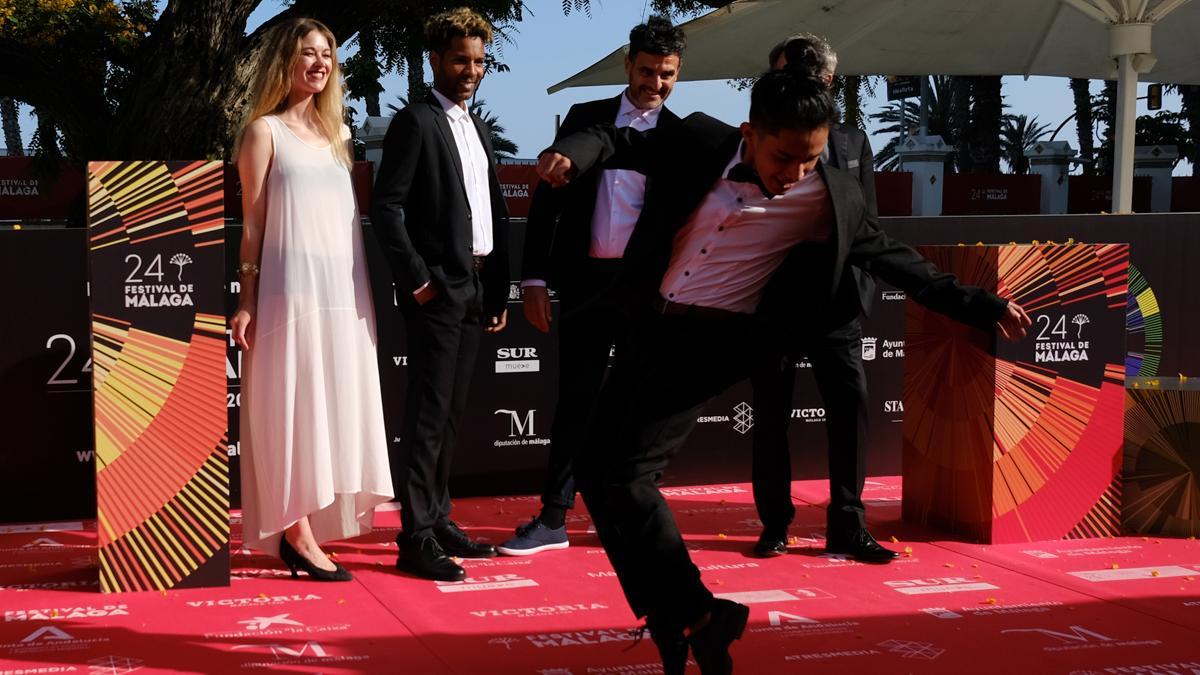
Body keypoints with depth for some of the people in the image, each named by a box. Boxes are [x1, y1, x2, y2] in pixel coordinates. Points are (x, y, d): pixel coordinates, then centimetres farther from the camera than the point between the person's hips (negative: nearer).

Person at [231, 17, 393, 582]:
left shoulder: (336, 133, 17)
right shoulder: (265, 131, 0)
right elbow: (253, 222, -3)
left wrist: (365, 290, 10)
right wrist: (247, 301, -8)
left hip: (344, 290, 7)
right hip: (293, 287, -6)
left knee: (333, 405, 5)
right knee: (294, 405, -5)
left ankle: (303, 526, 11)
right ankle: (297, 533, -4)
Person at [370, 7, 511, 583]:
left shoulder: (479, 130, 18)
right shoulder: (416, 122, -6)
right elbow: (386, 206, -13)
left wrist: (498, 290, 16)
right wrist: (416, 278, -16)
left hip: (475, 287, 8)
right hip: (437, 289, -8)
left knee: (451, 413, 12)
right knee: (429, 415, -7)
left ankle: (439, 521, 21)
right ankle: (416, 540, -5)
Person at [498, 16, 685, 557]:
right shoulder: (585, 118, 7)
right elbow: (548, 198, 6)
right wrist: (534, 277, -1)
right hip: (586, 279, 1)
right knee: (575, 400, 4)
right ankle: (554, 519, 9)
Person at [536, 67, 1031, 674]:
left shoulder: (829, 201, -10)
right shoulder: (701, 142, -5)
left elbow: (897, 261, 1)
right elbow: (619, 142, 7)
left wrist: (983, 308, 2)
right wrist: (571, 152, -15)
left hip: (708, 343, -5)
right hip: (649, 324, 5)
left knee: (627, 476, -16)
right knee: (593, 469, 7)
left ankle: (695, 616, -2)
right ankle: (666, 614, 15)